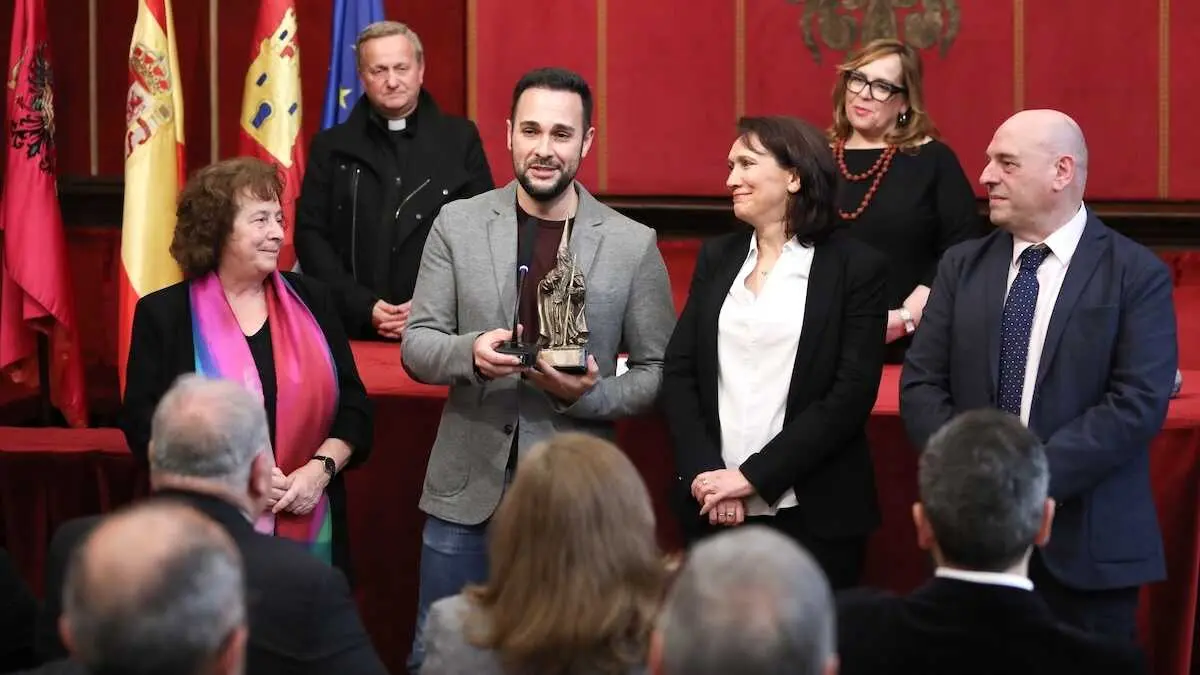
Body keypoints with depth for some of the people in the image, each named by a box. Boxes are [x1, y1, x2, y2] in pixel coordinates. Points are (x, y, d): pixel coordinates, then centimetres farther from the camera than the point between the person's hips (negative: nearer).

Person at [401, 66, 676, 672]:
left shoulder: (633, 244, -2)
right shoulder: (457, 225, 2)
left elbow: (657, 371, 2)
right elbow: (416, 346, 3)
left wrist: (588, 395, -17)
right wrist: (471, 352, -19)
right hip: (467, 490, 1)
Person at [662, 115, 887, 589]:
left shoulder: (856, 267, -1)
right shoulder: (716, 259, 12)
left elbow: (851, 395, -8)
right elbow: (679, 373, 7)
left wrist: (751, 476, -13)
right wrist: (705, 473, -9)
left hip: (815, 515, -3)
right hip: (713, 510, 4)